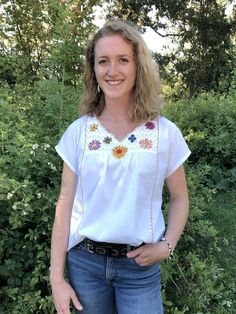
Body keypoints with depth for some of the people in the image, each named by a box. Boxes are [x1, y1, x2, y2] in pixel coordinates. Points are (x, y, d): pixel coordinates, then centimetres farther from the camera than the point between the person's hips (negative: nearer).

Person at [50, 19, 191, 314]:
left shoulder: (165, 133, -8)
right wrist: (56, 276, -3)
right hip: (84, 261, 2)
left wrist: (167, 245, -10)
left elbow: (179, 198, 5)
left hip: (140, 266, -1)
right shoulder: (78, 131, -6)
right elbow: (66, 204, -3)